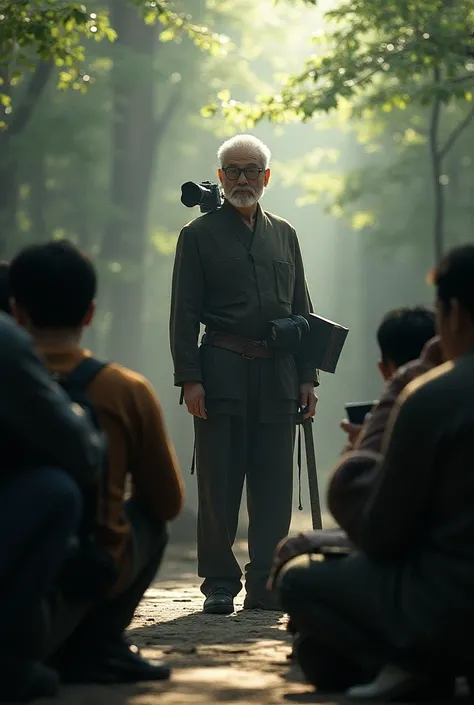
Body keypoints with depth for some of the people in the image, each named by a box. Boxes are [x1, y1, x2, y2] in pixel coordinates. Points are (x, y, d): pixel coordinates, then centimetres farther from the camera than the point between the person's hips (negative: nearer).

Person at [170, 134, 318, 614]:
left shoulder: (284, 235, 16)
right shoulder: (199, 235, 4)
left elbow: (301, 309, 17)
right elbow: (184, 314, -1)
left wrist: (306, 377, 9)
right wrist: (189, 378, -10)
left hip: (278, 375, 3)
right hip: (223, 372, -3)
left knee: (273, 487, 2)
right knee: (219, 485, -1)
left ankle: (265, 585, 7)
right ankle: (220, 583, 6)